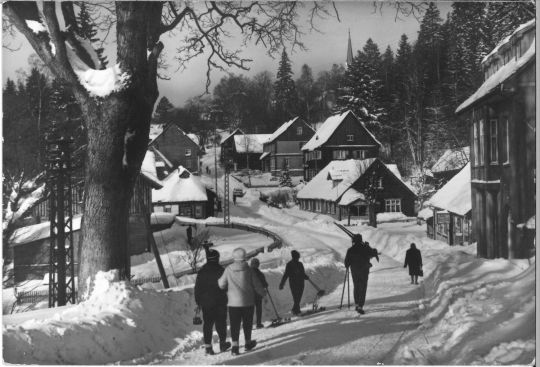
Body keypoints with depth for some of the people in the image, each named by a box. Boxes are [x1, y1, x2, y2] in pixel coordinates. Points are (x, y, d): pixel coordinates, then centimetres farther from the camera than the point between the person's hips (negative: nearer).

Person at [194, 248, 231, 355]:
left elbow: (197, 287, 6)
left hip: (206, 302, 3)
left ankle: (208, 346, 0)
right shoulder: (221, 270, -9)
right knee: (221, 322, 10)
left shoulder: (201, 271, 2)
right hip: (220, 302, -2)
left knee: (207, 324, 5)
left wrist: (198, 301, 13)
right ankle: (222, 343, 17)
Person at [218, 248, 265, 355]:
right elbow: (257, 285, -3)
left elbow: (221, 284, 1)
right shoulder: (248, 270, -9)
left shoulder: (228, 269, -6)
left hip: (233, 302, 0)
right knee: (247, 323, 16)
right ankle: (248, 343, 30)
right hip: (247, 302, 0)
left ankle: (235, 346, -5)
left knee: (234, 324, 4)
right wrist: (263, 294, 14)